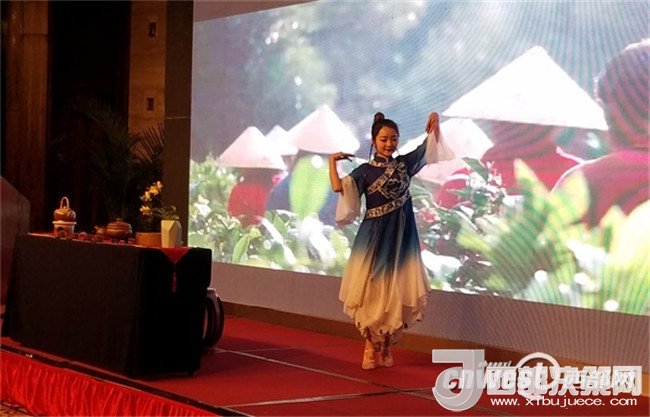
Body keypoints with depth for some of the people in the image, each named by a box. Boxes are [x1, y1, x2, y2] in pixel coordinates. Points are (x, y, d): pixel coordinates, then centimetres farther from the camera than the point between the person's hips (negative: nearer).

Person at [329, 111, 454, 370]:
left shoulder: (405, 163, 6)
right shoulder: (365, 171, -3)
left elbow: (430, 146, 1)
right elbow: (338, 187, -16)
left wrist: (435, 123, -14)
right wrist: (332, 161, -11)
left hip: (402, 237, 3)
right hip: (375, 237, -3)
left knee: (397, 294, 4)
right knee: (372, 292, 1)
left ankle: (386, 347, 17)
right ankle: (370, 348, 13)